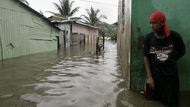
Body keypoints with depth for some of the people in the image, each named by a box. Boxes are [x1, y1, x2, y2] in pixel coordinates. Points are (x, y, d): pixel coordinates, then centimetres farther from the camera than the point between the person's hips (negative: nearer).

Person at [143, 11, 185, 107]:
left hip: (171, 75, 0)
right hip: (154, 75, 0)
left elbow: (182, 52, 7)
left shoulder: (174, 36, -11)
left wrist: (171, 61, -1)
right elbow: (146, 57, -5)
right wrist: (149, 76, -9)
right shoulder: (149, 37, -9)